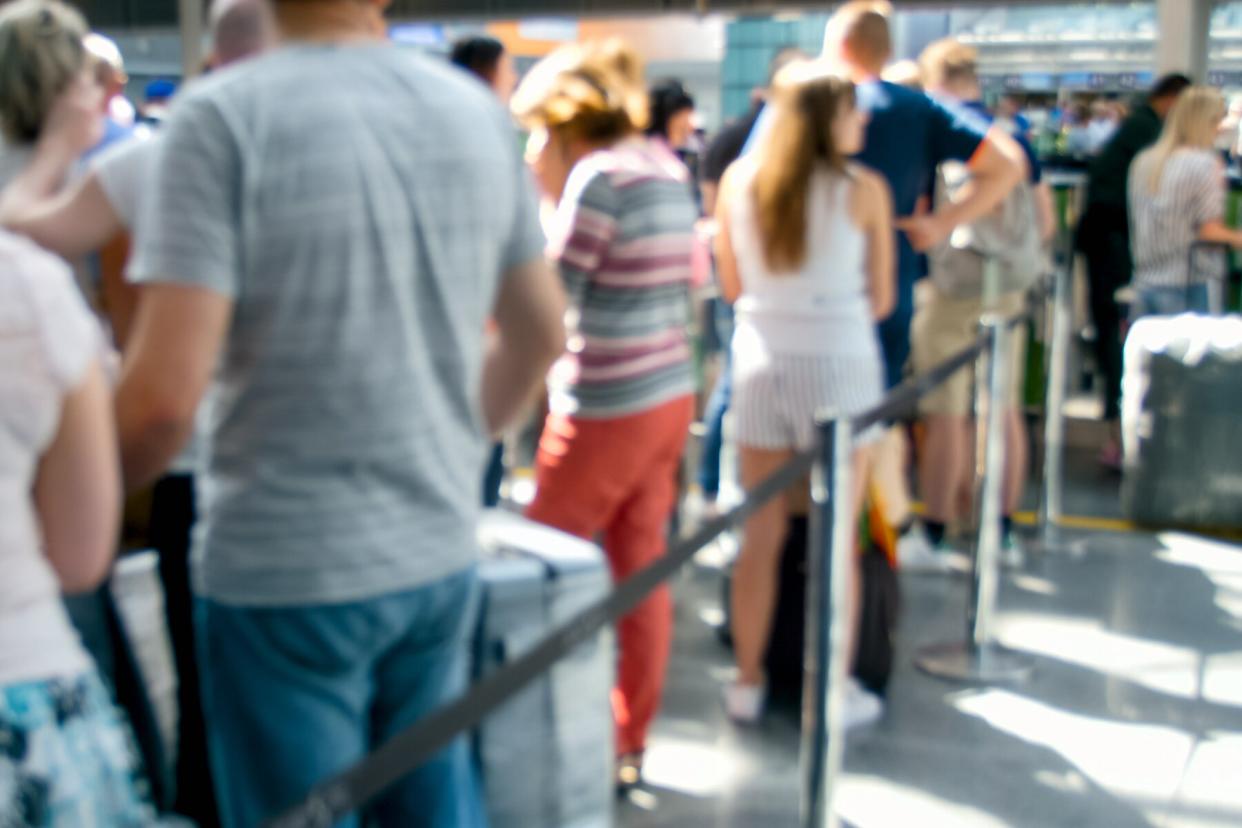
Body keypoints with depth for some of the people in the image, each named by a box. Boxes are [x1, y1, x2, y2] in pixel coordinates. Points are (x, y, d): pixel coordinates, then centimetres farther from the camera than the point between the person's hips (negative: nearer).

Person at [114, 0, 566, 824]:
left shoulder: (224, 115, -14)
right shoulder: (481, 111, 2)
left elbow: (166, 392, -19)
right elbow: (541, 334, 10)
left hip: (284, 569, -5)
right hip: (441, 551, 5)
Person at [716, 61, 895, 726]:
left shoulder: (738, 181, 1)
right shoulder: (863, 190, -7)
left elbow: (732, 286, 8)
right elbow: (881, 300, 0)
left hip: (761, 364, 3)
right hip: (839, 366, -3)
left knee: (761, 535, 12)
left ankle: (747, 683, 21)